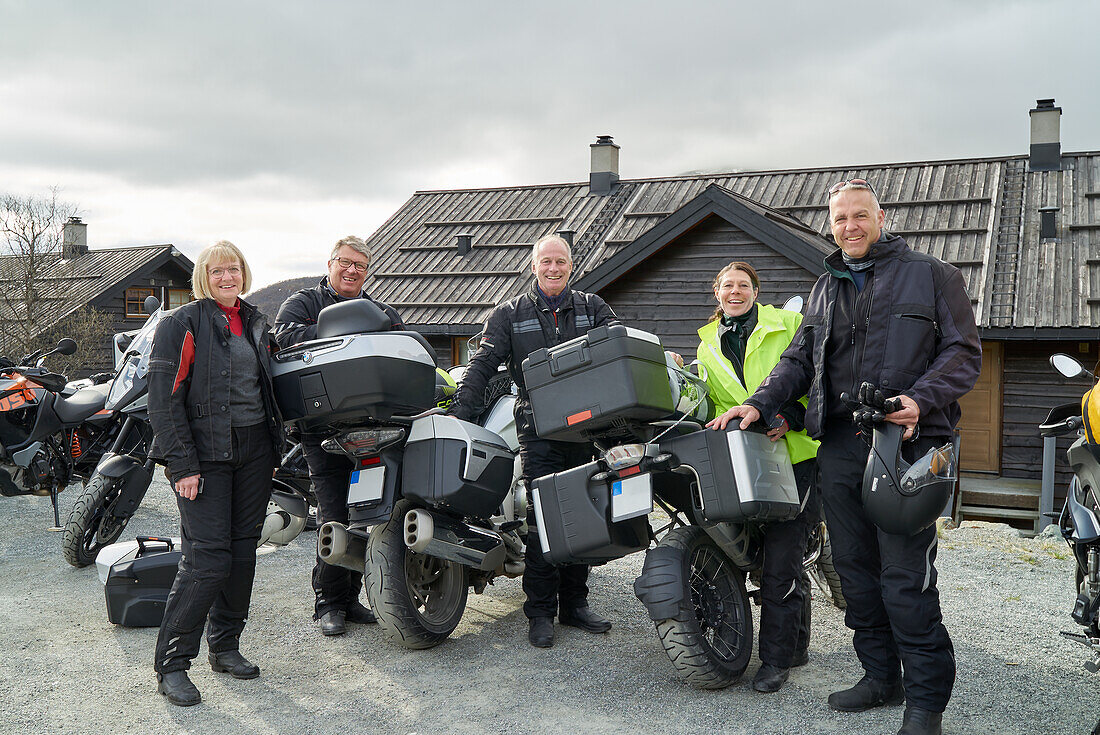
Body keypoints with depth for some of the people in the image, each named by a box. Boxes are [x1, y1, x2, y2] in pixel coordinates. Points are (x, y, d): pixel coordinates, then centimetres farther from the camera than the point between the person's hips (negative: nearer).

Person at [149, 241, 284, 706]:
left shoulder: (255, 323, 15)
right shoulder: (182, 323, -4)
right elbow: (164, 398, -10)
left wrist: (274, 450, 17)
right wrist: (182, 465, -17)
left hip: (254, 450, 6)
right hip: (205, 454, -6)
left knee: (243, 550, 8)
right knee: (207, 557, -11)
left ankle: (225, 647, 22)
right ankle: (171, 664, 0)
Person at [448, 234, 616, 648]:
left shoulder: (592, 308, 14)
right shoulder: (510, 314, 8)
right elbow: (483, 365, 3)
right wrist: (459, 413, -7)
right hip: (538, 431, -2)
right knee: (542, 520, -6)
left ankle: (575, 603, 20)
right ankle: (540, 612, 5)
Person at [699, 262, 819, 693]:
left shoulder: (789, 325, 5)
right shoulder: (707, 347, 18)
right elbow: (710, 400, 15)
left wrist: (792, 416, -14)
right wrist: (723, 417, -6)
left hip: (796, 452, -4)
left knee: (780, 561, -9)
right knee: (784, 558, 12)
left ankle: (776, 657, 2)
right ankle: (796, 645, 29)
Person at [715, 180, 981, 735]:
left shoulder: (930, 274, 5)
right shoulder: (826, 287, 21)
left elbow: (963, 351, -1)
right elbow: (799, 359, 22)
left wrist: (919, 401, -18)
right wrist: (760, 402, 6)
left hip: (904, 441, -5)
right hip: (839, 443, 6)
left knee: (904, 575, -7)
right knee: (855, 566, 10)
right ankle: (882, 676, 24)